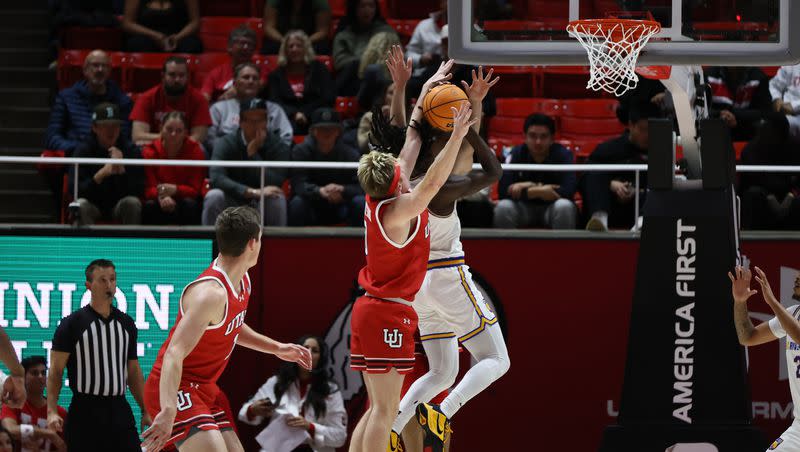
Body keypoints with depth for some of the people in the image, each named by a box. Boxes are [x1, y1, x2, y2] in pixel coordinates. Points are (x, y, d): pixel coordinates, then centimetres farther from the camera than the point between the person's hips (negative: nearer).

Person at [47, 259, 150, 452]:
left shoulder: (126, 323, 12)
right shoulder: (72, 323, -2)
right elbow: (56, 371, -5)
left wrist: (145, 410, 11)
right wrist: (51, 411, -17)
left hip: (119, 411, 4)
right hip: (85, 412, -4)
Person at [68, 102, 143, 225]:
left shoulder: (131, 151, -6)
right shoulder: (83, 151, -8)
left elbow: (137, 191, -13)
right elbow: (74, 190, -18)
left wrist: (121, 170, -30)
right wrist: (101, 174, -31)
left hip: (119, 206, 1)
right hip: (93, 204, -1)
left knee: (132, 203, -31)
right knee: (81, 205, -33)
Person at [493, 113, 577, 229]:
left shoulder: (563, 155, -16)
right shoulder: (516, 154, -12)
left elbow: (568, 192, -29)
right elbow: (503, 191, -23)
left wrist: (523, 191, -28)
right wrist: (540, 190, -28)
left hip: (551, 208, -1)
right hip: (524, 207, 1)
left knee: (564, 206, -34)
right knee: (503, 207, -30)